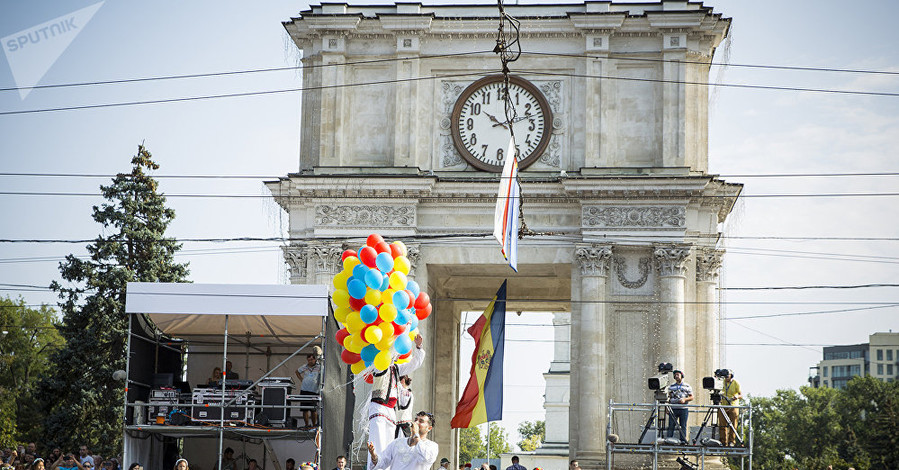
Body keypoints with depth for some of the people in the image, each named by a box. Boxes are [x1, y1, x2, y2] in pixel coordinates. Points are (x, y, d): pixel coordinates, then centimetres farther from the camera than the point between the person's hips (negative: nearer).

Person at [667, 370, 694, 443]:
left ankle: (683, 440, 3)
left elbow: (691, 397, 7)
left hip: (683, 409, -1)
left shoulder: (687, 386, 7)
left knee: (683, 426, 0)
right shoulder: (671, 386, 13)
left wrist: (685, 399, -12)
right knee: (671, 425, -3)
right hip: (673, 409, 1)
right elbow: (669, 397, 16)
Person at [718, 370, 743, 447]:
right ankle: (723, 442, 5)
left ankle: (731, 441, 3)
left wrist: (737, 396, -31)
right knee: (722, 425, 0)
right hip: (723, 406, 3)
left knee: (732, 425, -3)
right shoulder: (723, 382, 6)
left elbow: (741, 395, -9)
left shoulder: (736, 383, -4)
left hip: (733, 406, -3)